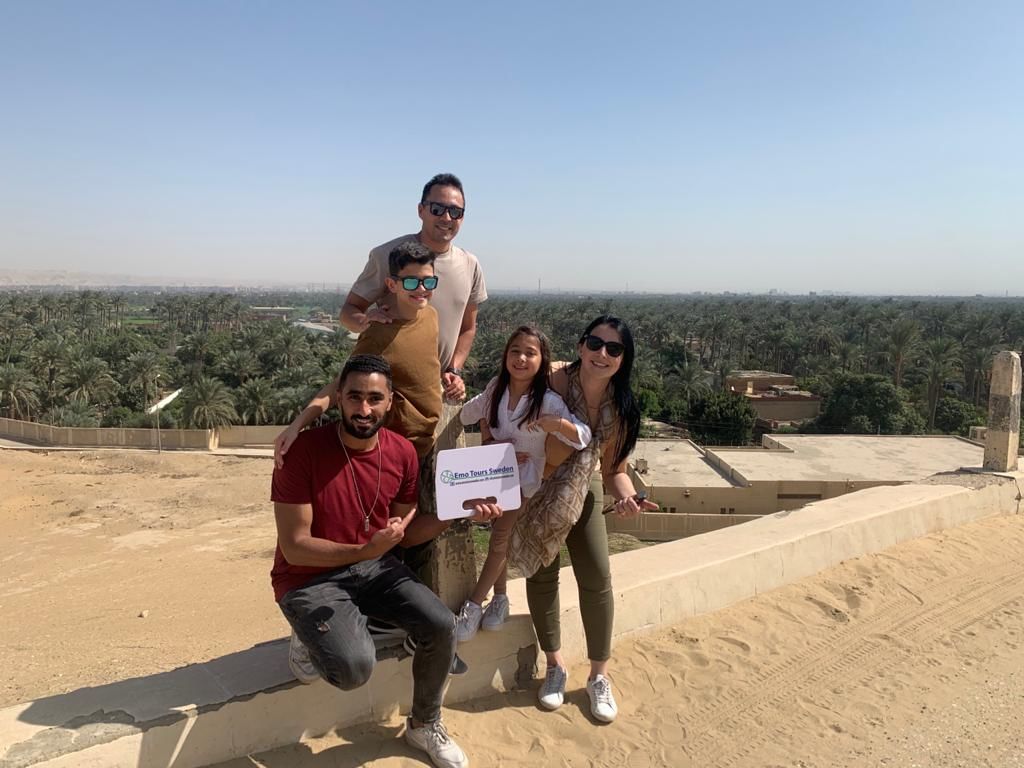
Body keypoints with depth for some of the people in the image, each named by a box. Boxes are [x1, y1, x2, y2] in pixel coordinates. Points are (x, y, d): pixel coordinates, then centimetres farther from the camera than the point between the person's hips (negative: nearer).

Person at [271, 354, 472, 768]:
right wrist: (363, 551, -34)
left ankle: (424, 725, 15)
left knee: (442, 626, -14)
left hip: (374, 566, 5)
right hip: (309, 578, -4)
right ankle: (312, 639, 10)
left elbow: (406, 530, 5)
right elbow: (295, 548, -20)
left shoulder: (403, 452, -7)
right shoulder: (304, 450, -22)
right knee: (355, 667, -27)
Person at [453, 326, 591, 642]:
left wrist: (559, 423, -45)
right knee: (500, 539, 13)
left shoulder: (548, 401, -22)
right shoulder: (495, 389, -10)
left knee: (500, 539, 1)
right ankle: (500, 598, 31)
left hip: (524, 478, -3)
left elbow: (584, 438, -25)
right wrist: (489, 441, -9)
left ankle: (474, 603, 16)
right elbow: (469, 413, 6)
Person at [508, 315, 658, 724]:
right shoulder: (555, 382, -28)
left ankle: (599, 677, 17)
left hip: (582, 492, 3)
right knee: (542, 574, 4)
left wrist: (626, 496, -26)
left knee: (597, 579, 0)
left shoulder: (621, 407, -15)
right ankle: (555, 667, 25)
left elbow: (614, 468, -8)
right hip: (535, 489, -2)